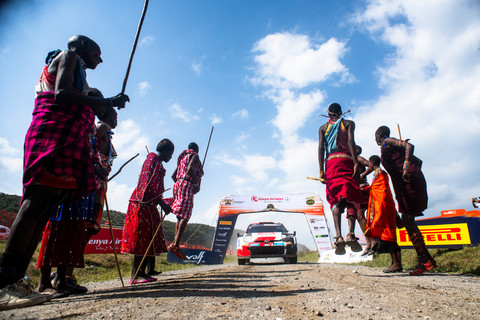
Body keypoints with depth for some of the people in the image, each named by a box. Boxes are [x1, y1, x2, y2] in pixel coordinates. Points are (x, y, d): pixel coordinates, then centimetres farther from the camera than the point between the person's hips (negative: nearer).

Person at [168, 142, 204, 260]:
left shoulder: (183, 158, 27)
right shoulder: (194, 156, 3)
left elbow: (173, 175, 24)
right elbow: (190, 168, -18)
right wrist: (196, 184, -11)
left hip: (178, 184, 9)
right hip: (187, 185, -9)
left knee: (180, 216, 9)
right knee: (185, 216, -15)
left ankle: (175, 243, 5)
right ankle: (175, 245, -24)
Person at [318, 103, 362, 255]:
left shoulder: (323, 128, 21)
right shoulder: (348, 123, 16)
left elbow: (321, 148, 8)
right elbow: (350, 142, -2)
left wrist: (321, 171, 3)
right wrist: (356, 163, -9)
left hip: (330, 162, 1)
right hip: (346, 160, -1)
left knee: (335, 199, -4)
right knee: (351, 198, -3)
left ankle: (338, 236, -21)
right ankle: (351, 234, -23)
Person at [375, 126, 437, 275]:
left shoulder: (387, 142, 3)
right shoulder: (392, 146, 27)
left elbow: (409, 145, -16)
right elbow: (418, 161, 28)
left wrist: (406, 167, -27)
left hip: (409, 182, -9)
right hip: (405, 184, 9)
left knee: (407, 220, -9)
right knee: (408, 220, 8)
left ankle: (424, 260, -7)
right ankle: (427, 259, 10)